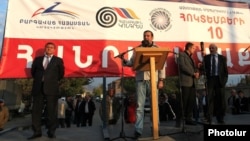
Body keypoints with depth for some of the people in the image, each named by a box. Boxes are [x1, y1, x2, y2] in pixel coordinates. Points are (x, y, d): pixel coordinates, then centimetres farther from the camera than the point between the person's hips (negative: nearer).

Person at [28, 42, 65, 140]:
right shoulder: (37, 59, 16)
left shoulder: (58, 60, 9)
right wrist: (38, 80, 16)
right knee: (36, 110, 3)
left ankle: (51, 132, 8)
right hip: (38, 87, 3)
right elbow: (33, 71, 21)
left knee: (52, 111, 0)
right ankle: (37, 131, 12)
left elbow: (61, 73, 12)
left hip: (51, 88, -2)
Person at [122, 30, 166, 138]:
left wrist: (161, 80, -3)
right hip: (141, 79, 0)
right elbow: (132, 62, 8)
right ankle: (138, 129, 5)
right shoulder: (138, 48, 12)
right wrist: (125, 61, -12)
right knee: (140, 105, -1)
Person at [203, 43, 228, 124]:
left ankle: (220, 118, 17)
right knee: (210, 99, -3)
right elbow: (204, 68, 4)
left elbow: (225, 70, 7)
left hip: (220, 80, 1)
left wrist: (225, 80, -3)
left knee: (220, 100, 6)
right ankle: (209, 119, 1)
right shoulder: (206, 57, 9)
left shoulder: (222, 58, 9)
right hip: (210, 80, -1)